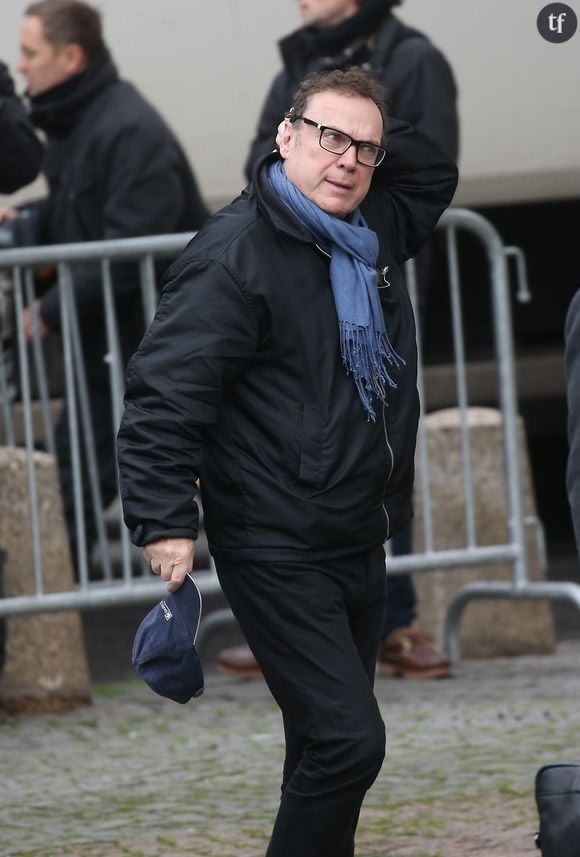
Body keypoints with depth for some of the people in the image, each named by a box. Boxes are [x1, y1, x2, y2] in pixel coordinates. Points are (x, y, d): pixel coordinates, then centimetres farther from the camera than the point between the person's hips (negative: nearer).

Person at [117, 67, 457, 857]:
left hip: (359, 546, 8)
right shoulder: (237, 252, -15)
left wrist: (378, 139, 8)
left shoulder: (373, 231, 9)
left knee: (329, 742, 14)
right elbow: (166, 389, -19)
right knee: (347, 738, -16)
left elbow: (435, 173, 29)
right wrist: (165, 520, -25)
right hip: (281, 555, -8)